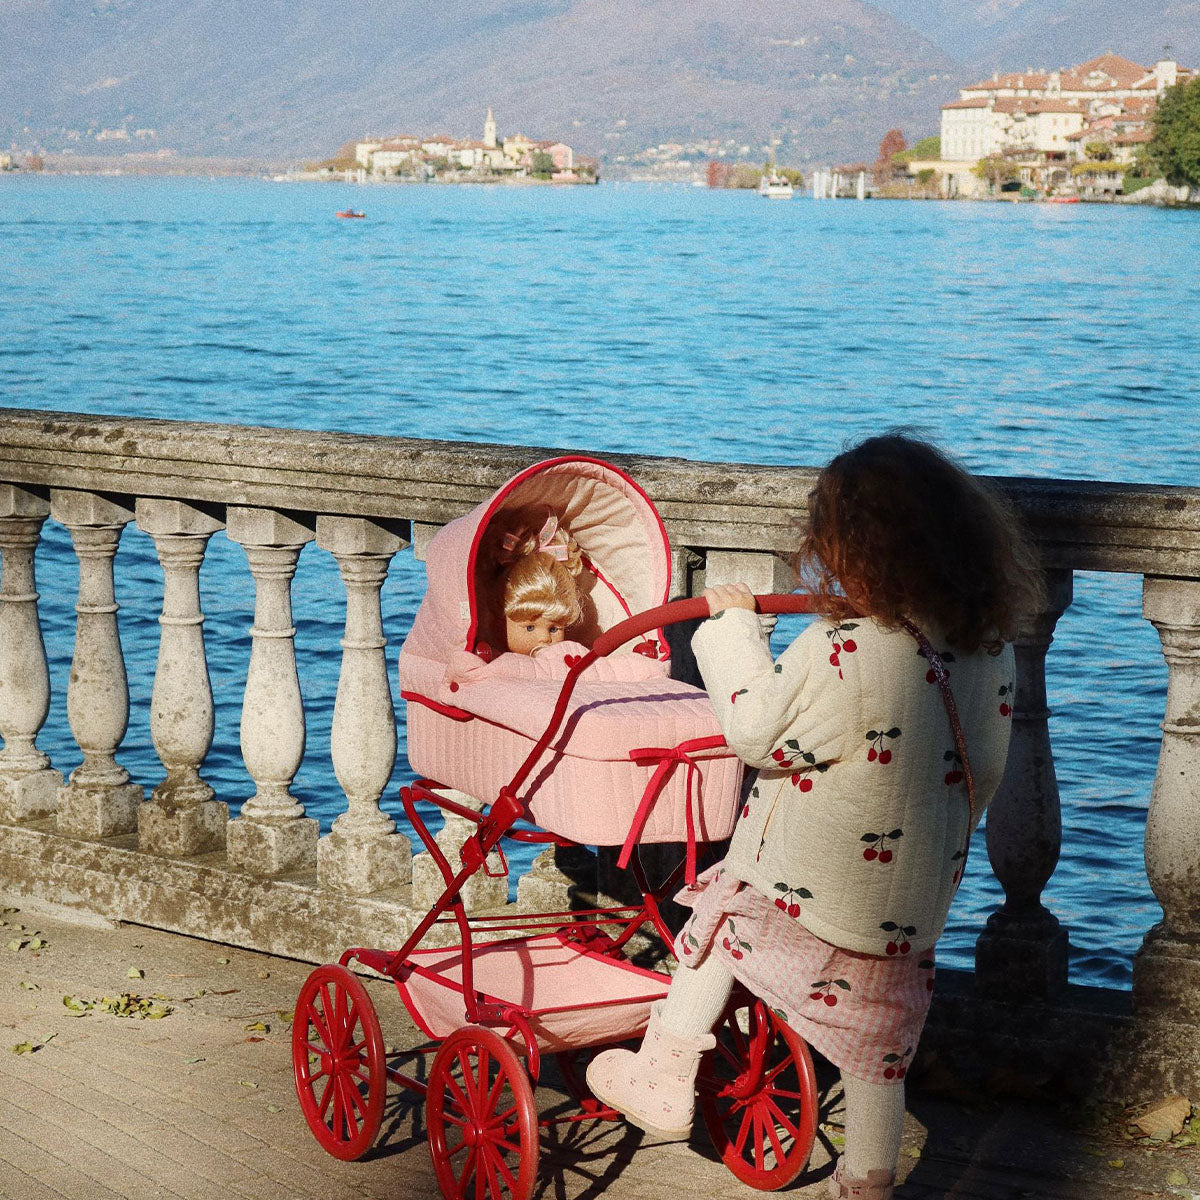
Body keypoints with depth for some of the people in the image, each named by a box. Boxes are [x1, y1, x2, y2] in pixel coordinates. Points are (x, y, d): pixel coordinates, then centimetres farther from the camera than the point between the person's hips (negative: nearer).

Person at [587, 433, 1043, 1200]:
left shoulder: (842, 654, -28)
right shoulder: (992, 648, -5)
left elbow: (755, 733, -14)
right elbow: (983, 778, 6)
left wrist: (734, 625, -3)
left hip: (810, 890, -5)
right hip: (913, 904, 6)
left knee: (719, 920, 21)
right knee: (877, 1047, 19)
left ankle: (662, 1083, 30)